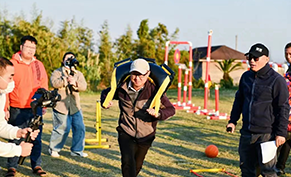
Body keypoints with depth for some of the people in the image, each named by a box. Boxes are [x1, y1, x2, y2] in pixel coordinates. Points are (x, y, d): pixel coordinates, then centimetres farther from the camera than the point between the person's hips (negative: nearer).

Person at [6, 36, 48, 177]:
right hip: (17, 110, -2)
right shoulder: (12, 64, -1)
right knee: (15, 139, 3)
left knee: (36, 139, 5)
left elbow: (44, 87, 12)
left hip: (35, 109, 3)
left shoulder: (39, 65, 9)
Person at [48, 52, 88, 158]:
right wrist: (66, 79, -24)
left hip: (75, 107, 5)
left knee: (79, 128, 4)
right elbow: (54, 83, -17)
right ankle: (53, 149, 16)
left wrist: (75, 83, -22)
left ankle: (77, 150, 17)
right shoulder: (57, 72, 3)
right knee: (62, 129, -4)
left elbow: (84, 86, -4)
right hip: (61, 107, -4)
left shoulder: (78, 74, 12)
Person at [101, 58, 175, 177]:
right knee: (127, 161, -24)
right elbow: (106, 92, 12)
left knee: (137, 165, 18)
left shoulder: (154, 90, -14)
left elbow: (171, 109, -9)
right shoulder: (122, 88, -9)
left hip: (145, 136, 1)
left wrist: (158, 114, -30)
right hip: (126, 133, -1)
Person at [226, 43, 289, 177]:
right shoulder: (246, 76, 10)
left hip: (266, 134, -6)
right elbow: (239, 100, 22)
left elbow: (283, 108, -9)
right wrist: (233, 121, 17)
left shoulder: (276, 80, -10)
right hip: (246, 133, 6)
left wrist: (281, 133, -11)